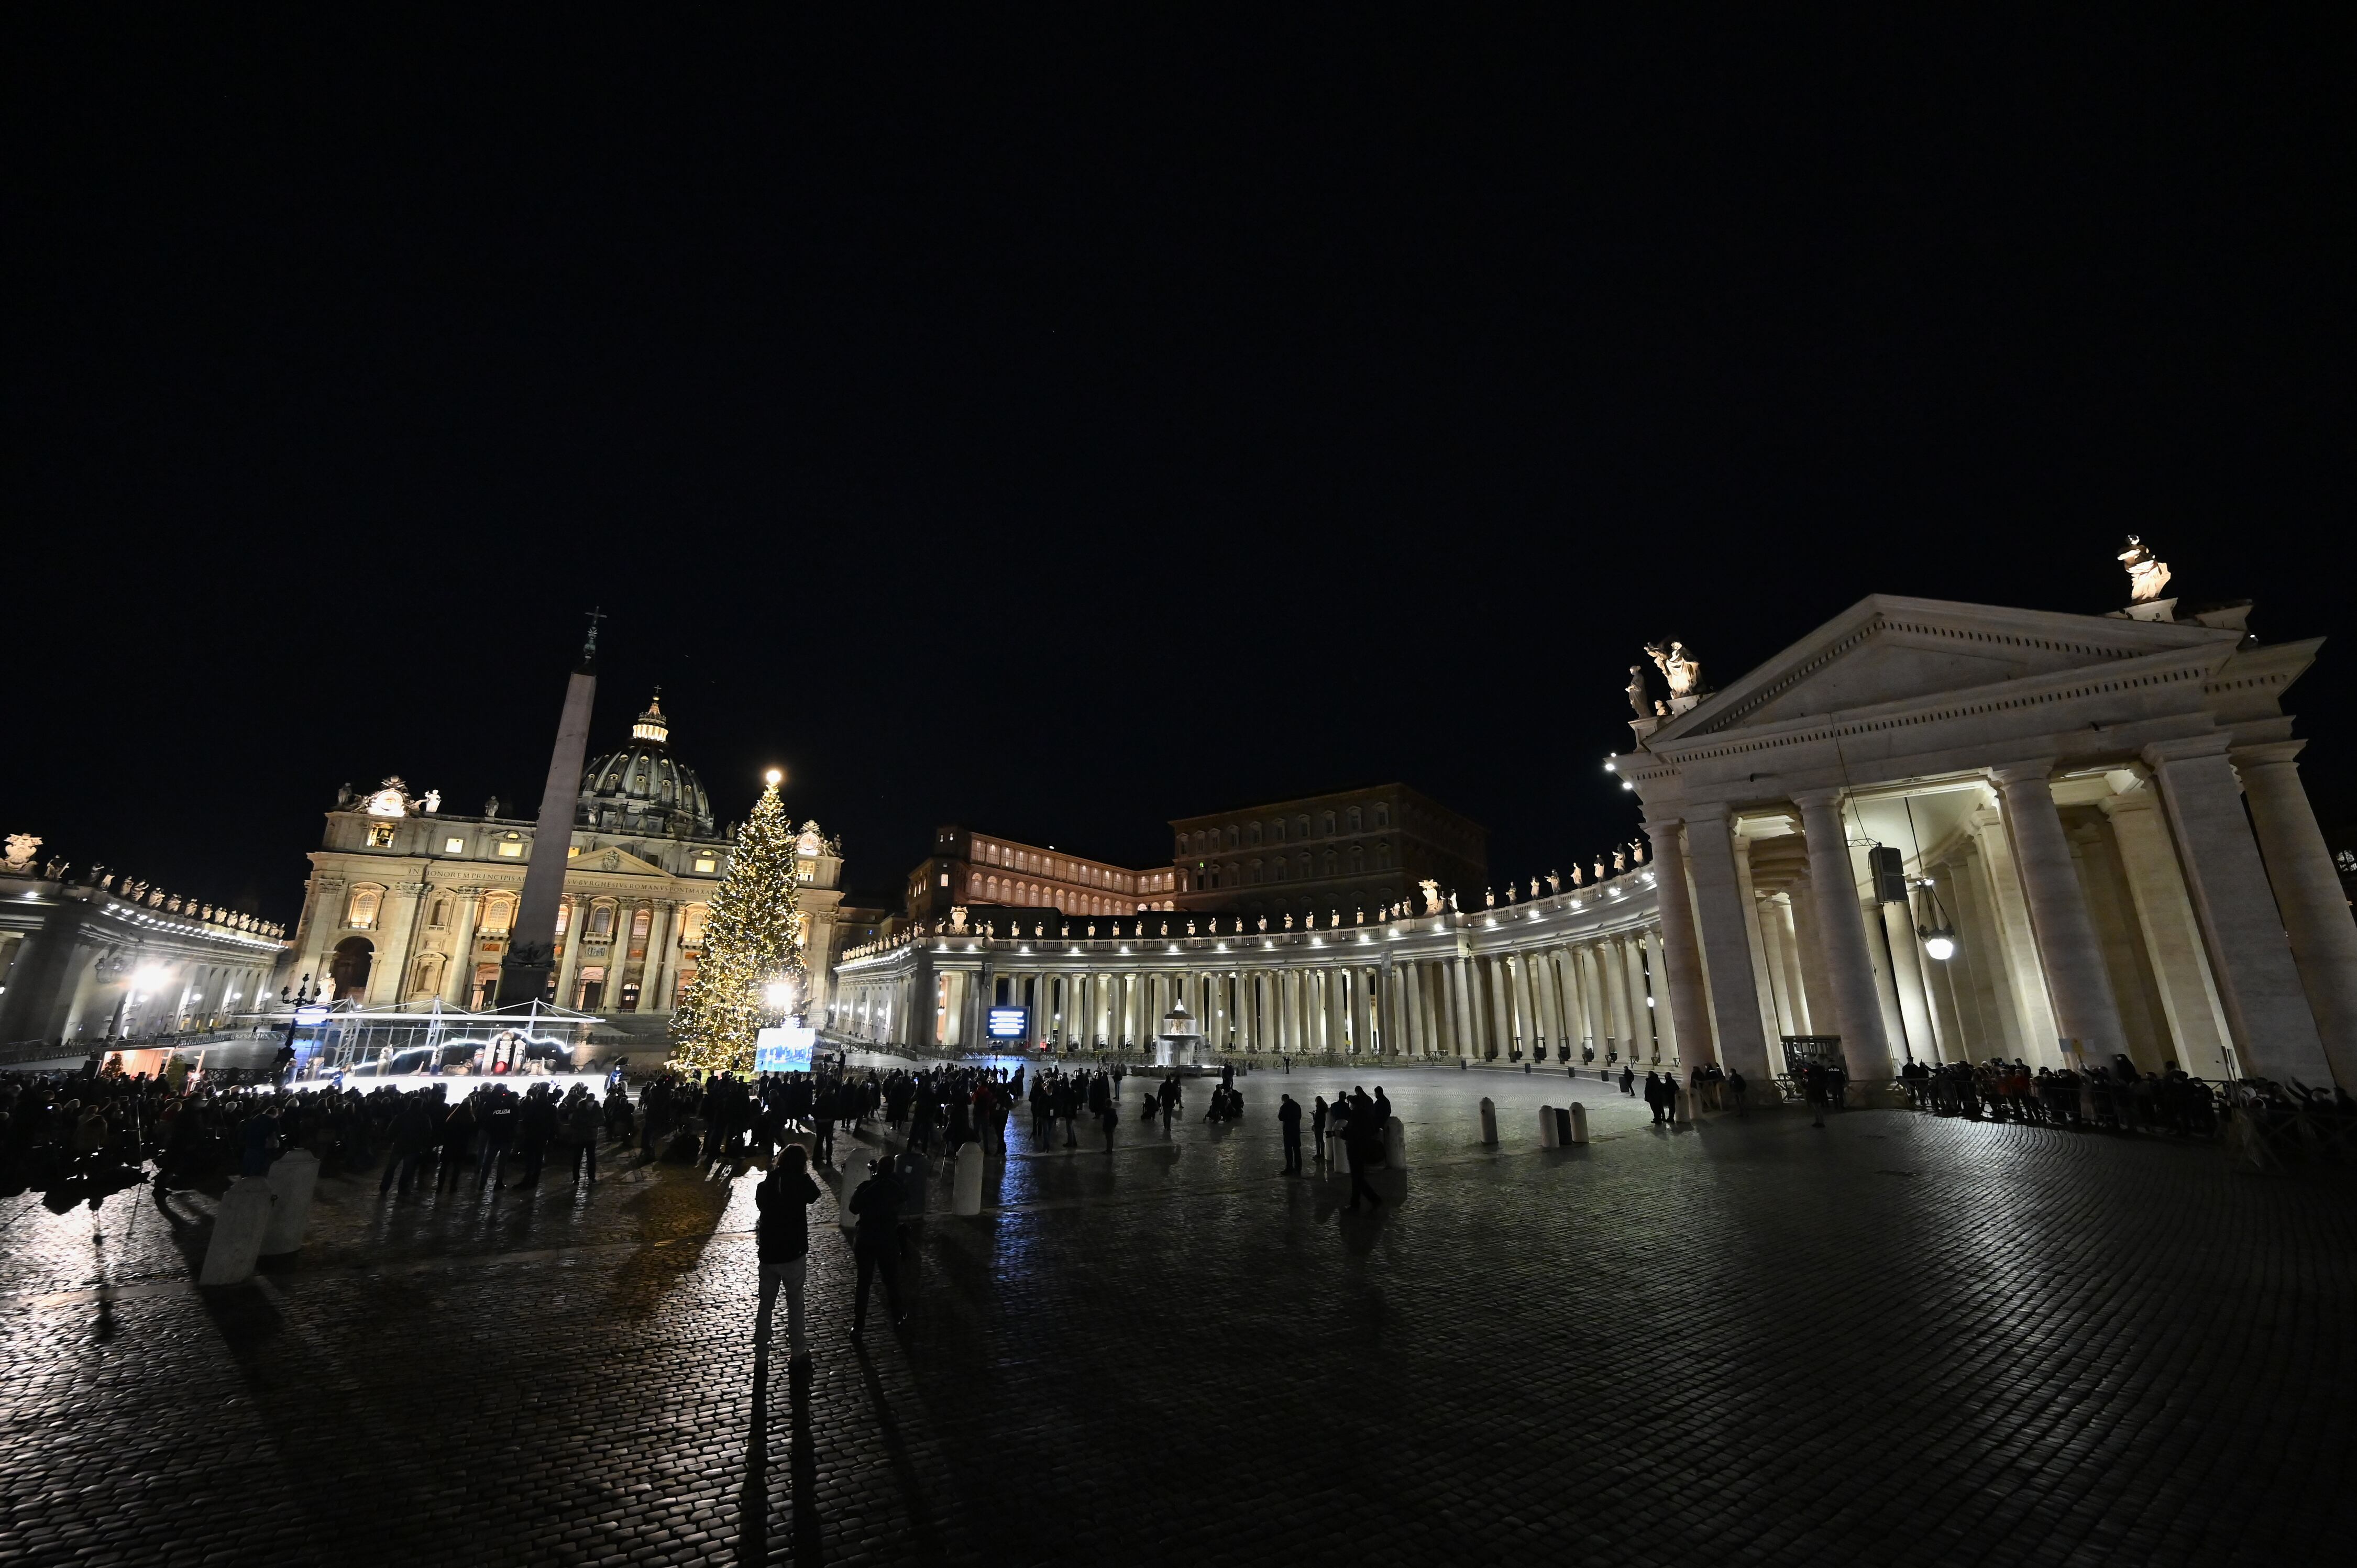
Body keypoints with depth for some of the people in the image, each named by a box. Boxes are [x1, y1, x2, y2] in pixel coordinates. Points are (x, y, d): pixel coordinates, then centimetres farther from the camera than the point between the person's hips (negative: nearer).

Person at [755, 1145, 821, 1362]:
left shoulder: (765, 1184, -6)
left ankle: (761, 1351, 27)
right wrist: (804, 1174, -1)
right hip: (794, 1254, -3)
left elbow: (761, 1205, 12)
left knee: (766, 1304, 18)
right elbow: (814, 1196, 3)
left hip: (768, 1254, 3)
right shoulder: (800, 1183, -17)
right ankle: (797, 1350, 20)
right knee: (795, 1304, 11)